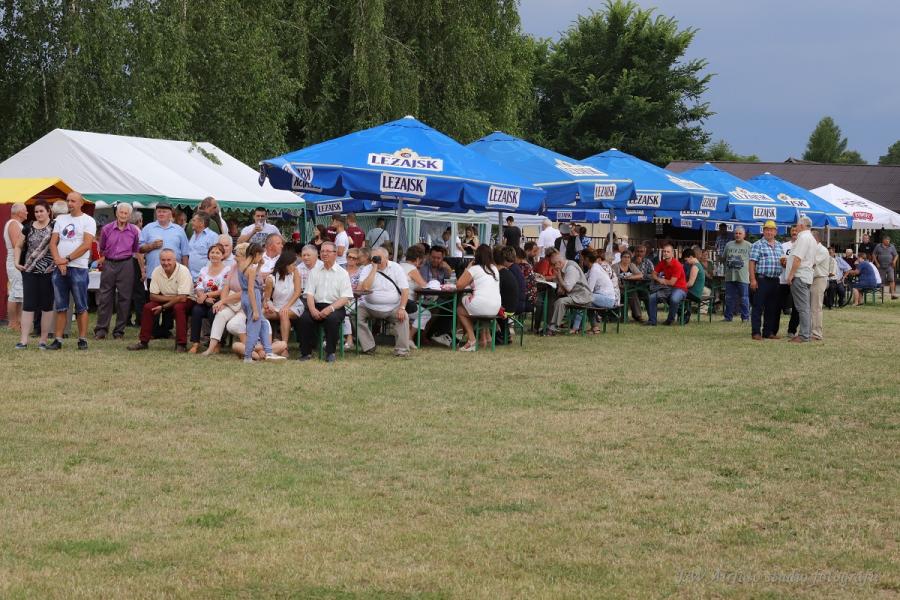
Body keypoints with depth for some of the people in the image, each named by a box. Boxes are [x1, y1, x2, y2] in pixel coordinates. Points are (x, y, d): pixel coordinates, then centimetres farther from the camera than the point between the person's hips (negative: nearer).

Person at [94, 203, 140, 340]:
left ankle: (119, 331, 9)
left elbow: (137, 251, 12)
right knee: (105, 297, -1)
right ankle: (101, 329, 3)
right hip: (109, 264, 0)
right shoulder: (107, 229, 3)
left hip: (126, 265, 0)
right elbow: (101, 249, 14)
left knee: (124, 298, 2)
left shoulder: (134, 231, 5)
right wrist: (101, 261, 13)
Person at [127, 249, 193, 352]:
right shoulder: (157, 271, -9)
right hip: (166, 300, 5)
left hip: (186, 300, -5)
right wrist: (170, 298, -20)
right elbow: (153, 296, -6)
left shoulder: (183, 271, -23)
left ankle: (181, 344, -29)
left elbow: (182, 298, -26)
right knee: (148, 307, -16)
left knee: (178, 307, -36)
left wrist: (164, 307, -21)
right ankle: (143, 342, -5)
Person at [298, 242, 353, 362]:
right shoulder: (314, 272, 16)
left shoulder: (342, 273, 6)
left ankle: (330, 352, -22)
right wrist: (313, 309, -13)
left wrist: (330, 308, -19)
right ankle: (306, 352, -17)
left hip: (335, 307, -3)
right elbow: (309, 294, 8)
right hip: (316, 305, 3)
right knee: (305, 318, -28)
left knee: (332, 318, -35)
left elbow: (345, 298, -3)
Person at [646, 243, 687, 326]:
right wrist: (660, 279, -7)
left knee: (674, 299, -38)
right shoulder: (662, 263, 3)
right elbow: (654, 274, 14)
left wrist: (663, 280, -3)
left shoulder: (677, 265, -19)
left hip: (679, 288, -7)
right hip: (667, 288, 7)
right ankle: (652, 320, -4)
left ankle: (670, 319, -13)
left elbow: (672, 282, -20)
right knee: (652, 297, -10)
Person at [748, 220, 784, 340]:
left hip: (775, 280, 6)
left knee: (773, 308, 8)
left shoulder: (779, 246, 17)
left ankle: (769, 332, 15)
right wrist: (753, 279, -16)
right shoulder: (757, 245, -1)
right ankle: (756, 332, -3)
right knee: (758, 307, -5)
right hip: (761, 279, -6)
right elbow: (752, 263, -7)